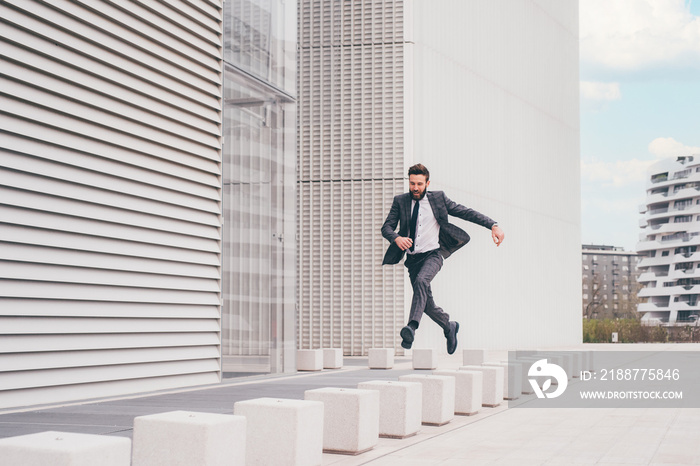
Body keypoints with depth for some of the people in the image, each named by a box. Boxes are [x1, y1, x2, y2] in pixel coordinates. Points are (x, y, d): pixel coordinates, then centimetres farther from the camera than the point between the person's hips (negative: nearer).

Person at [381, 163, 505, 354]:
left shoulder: (438, 198, -1)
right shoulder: (400, 201, 3)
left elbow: (466, 213, 0)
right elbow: (386, 226, -4)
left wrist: (493, 225, -11)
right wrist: (396, 238, -28)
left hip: (432, 255, -3)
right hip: (413, 258, 3)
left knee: (421, 281, -34)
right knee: (426, 304, 7)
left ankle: (412, 327, -42)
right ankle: (449, 327, 34)